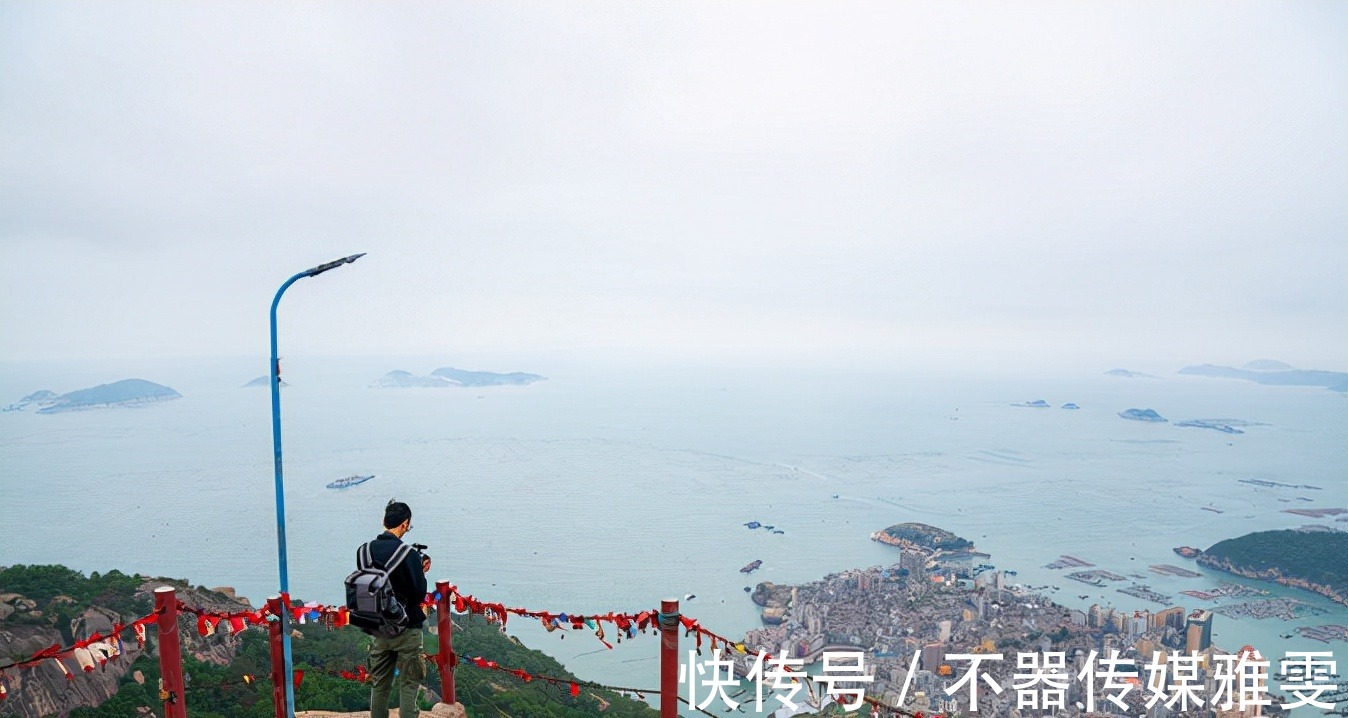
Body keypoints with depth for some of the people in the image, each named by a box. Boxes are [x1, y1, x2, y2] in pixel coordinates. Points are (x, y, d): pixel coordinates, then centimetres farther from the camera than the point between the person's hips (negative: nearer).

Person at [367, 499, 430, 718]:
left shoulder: (367, 550, -1)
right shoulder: (408, 554, -19)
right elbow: (419, 594, -18)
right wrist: (421, 572, 0)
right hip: (406, 628, -5)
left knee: (379, 684, 17)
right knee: (408, 684, 6)